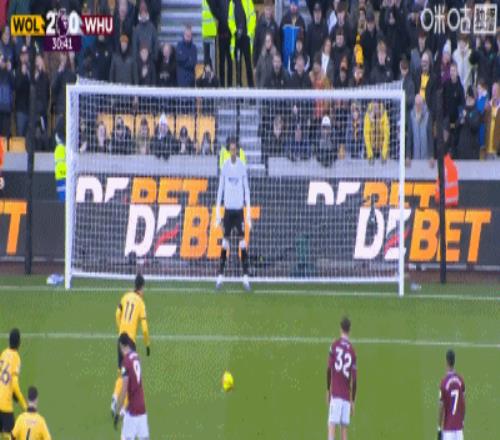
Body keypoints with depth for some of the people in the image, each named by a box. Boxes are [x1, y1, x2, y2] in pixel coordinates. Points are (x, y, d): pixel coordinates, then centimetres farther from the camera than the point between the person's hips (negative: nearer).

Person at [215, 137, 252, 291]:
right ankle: (221, 276, 6)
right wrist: (217, 212, 4)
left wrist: (249, 213, -2)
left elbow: (247, 190, 1)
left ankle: (245, 277, -7)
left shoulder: (242, 167, -1)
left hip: (239, 209, -2)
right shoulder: (225, 166, 4)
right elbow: (220, 189, 7)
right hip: (228, 208, 2)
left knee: (242, 241, -7)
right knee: (225, 241, 1)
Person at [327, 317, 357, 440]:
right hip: (347, 396, 2)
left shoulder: (334, 346, 1)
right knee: (344, 426, 7)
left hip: (335, 394, -2)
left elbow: (329, 369, -3)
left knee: (332, 424, -11)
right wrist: (353, 401, 12)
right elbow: (354, 378, 4)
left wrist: (328, 390, 9)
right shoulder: (352, 351, 5)